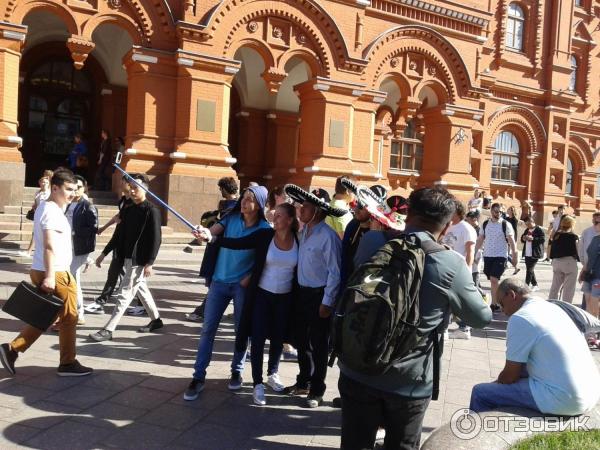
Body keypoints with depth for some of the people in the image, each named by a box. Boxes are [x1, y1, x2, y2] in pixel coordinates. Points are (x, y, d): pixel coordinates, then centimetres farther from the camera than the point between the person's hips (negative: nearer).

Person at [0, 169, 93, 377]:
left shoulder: (46, 207, 16)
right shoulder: (52, 211, -16)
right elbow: (49, 246, -25)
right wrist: (50, 276, -28)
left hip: (41, 271, 10)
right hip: (54, 274, -10)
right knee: (69, 318, 2)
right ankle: (68, 364, 12)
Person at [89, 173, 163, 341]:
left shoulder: (152, 211, -13)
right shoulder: (128, 210, 10)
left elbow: (156, 239, -16)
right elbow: (119, 234, 16)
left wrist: (149, 263, -20)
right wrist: (104, 253, 15)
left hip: (140, 260, -8)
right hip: (128, 258, 8)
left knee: (124, 294, -6)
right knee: (141, 289, 18)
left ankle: (108, 330, -2)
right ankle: (156, 320, 33)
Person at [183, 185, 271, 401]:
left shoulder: (264, 229, -8)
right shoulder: (231, 217, 0)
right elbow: (215, 230, -14)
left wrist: (250, 278, -16)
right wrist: (205, 233, -36)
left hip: (243, 284, -2)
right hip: (220, 280, 2)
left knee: (242, 330, 10)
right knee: (208, 328, 2)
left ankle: (237, 371, 29)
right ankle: (198, 377, 9)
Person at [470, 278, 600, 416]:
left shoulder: (520, 318, -14)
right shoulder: (552, 308, 13)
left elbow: (510, 376, -7)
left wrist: (495, 384, 13)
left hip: (563, 400, -9)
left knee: (480, 392, -3)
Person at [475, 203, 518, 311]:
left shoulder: (505, 225, -5)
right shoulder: (485, 224, 7)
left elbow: (511, 241, -7)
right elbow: (480, 240, 11)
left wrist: (514, 256, -11)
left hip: (500, 256, -4)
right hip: (487, 256, 4)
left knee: (494, 279, -14)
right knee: (492, 280, 10)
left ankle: (494, 304, -9)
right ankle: (496, 302, 21)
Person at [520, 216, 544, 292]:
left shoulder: (539, 230, -7)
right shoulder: (526, 230, 17)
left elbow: (543, 239, -16)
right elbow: (522, 239, 24)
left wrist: (532, 238, -24)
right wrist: (523, 238, 1)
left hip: (534, 254, -8)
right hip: (527, 254, 8)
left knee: (530, 270, -10)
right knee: (530, 270, 12)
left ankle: (526, 285, -8)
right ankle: (535, 285, 22)